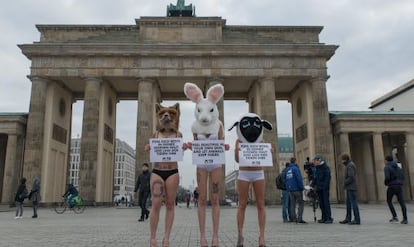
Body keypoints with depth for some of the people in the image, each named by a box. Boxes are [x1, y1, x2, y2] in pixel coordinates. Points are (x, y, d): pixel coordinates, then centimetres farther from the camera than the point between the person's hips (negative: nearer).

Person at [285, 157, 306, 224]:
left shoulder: (287, 170, 12)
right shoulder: (295, 168, -11)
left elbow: (285, 179, 17)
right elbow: (299, 179, -16)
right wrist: (302, 188, -11)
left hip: (290, 190, 7)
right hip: (297, 189, -7)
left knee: (292, 204, 10)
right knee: (301, 204, -2)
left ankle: (294, 219, 10)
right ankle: (299, 219, -8)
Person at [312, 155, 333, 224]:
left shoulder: (325, 167, -9)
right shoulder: (317, 168, 15)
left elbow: (328, 177, -15)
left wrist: (325, 186, -22)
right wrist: (312, 185, 11)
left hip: (324, 188, -8)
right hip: (319, 188, 8)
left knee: (326, 202, -7)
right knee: (321, 203, 8)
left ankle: (329, 218, -2)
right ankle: (324, 218, 14)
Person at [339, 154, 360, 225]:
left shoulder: (350, 165, -14)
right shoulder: (349, 165, 17)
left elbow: (351, 177, -22)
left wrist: (345, 183, -11)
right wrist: (345, 184, 10)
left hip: (351, 188, -10)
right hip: (349, 188, 10)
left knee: (353, 203, -7)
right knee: (348, 204, 12)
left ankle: (357, 220, -3)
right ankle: (348, 219, 18)